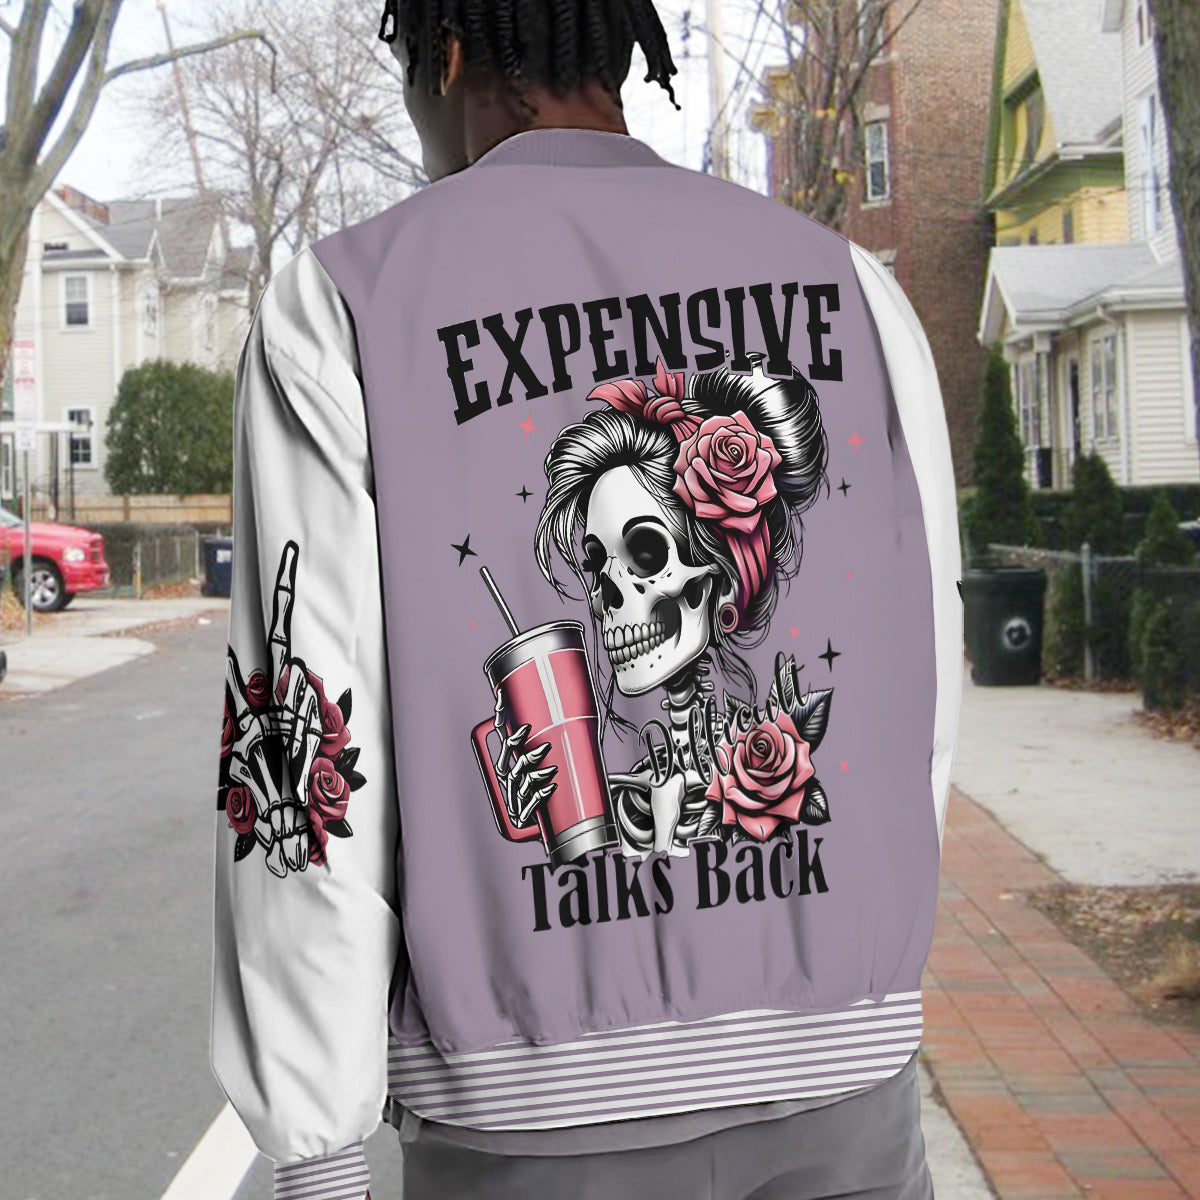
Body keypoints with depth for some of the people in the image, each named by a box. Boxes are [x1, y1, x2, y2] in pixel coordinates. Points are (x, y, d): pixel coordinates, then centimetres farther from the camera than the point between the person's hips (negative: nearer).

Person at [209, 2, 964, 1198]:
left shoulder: (344, 306, -7)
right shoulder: (850, 289, 4)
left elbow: (307, 747, -12)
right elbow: (918, 689, 5)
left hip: (541, 1100, -3)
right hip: (830, 1065, 3)